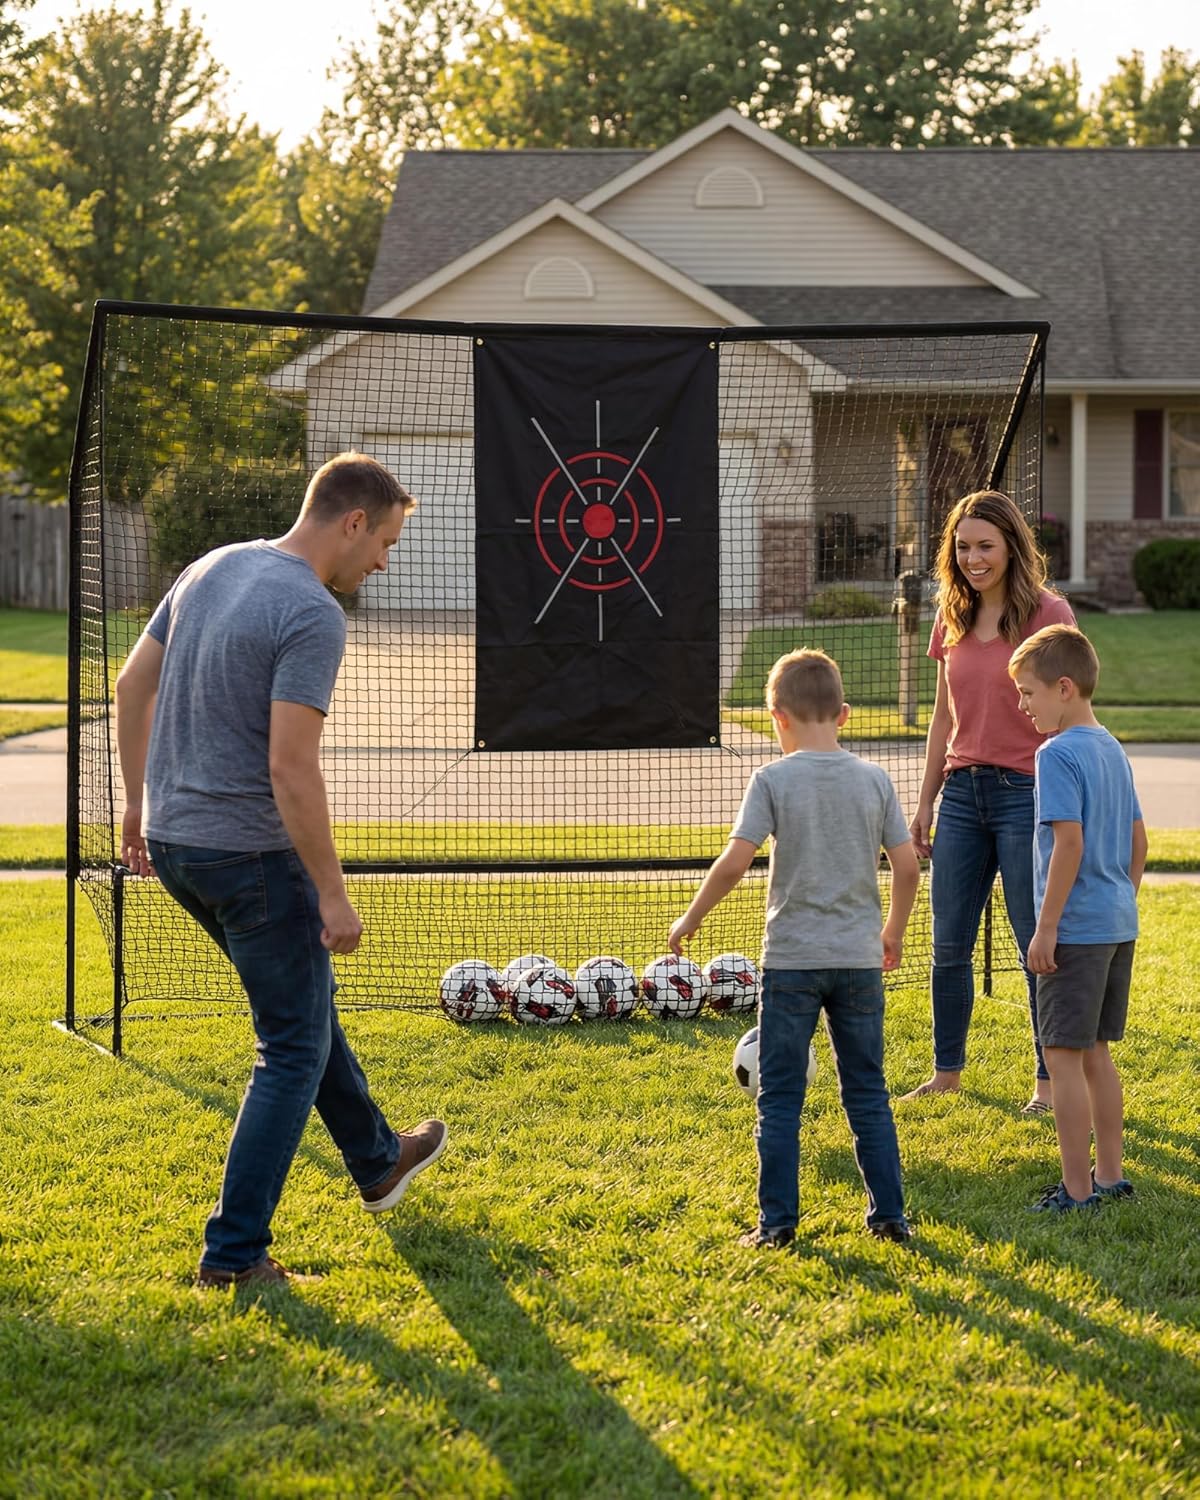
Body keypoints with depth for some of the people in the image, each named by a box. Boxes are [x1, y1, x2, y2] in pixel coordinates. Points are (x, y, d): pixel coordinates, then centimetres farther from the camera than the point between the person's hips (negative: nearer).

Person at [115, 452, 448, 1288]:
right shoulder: (313, 616, -20)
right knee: (294, 1049, 3)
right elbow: (291, 767, -25)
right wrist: (334, 894, -18)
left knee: (306, 995, 26)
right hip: (250, 853, -9)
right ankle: (234, 1252, 3)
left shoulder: (213, 570, 6)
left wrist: (138, 801, 23)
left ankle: (377, 1161, 43)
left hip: (171, 842, 9)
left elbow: (132, 686, 14)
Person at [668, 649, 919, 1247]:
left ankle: (777, 1221, 4)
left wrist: (690, 919, 0)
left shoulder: (773, 780, -8)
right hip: (860, 958, 3)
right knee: (867, 1094, 12)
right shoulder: (874, 779, 2)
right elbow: (907, 867, 4)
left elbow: (734, 862, -14)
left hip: (791, 958, -3)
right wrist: (893, 932, 20)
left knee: (780, 1097, 5)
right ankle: (888, 1214, 14)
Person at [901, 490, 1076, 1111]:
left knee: (1039, 948, 0)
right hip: (962, 792, 6)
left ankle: (1050, 1080, 10)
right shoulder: (952, 620, 9)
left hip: (1027, 794, -5)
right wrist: (925, 801, 15)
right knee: (949, 945, 8)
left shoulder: (1049, 613, -7)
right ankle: (946, 1071, 21)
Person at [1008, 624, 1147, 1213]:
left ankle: (1078, 1188, -1)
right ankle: (1110, 1175, 22)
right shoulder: (1113, 751, 12)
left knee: (1063, 1055, -3)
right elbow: (1137, 841, 17)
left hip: (1075, 928, -9)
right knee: (1096, 1053, 17)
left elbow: (1069, 841, -22)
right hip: (1118, 924, 9)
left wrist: (1046, 927, -18)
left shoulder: (1058, 755, -15)